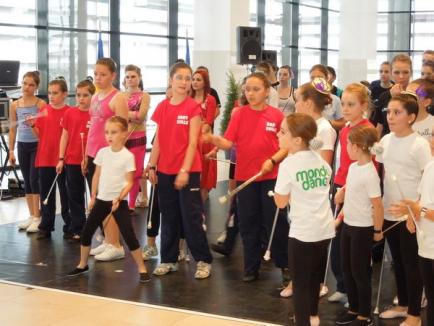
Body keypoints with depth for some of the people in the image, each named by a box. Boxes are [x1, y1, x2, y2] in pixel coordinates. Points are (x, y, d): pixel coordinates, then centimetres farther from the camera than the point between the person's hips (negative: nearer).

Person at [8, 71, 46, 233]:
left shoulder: (41, 104, -7)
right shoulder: (14, 105, 6)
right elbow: (12, 129, 10)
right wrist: (11, 150, 8)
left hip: (37, 145, -5)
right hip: (22, 146, 5)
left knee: (34, 180, -5)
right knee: (27, 181, 10)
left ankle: (37, 217, 3)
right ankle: (31, 216, 19)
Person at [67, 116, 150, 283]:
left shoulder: (128, 156, -10)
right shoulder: (102, 152, 3)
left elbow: (129, 182, -10)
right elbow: (97, 175, 12)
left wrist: (119, 198, -20)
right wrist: (93, 196, 10)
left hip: (119, 201, -5)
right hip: (101, 199, 5)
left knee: (129, 235, -8)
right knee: (86, 232, 10)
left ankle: (142, 269, 2)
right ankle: (82, 265, 28)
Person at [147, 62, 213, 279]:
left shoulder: (193, 107, -6)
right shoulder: (162, 107, 7)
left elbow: (192, 143, -10)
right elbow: (158, 140, 10)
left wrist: (185, 170, -16)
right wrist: (151, 166, 6)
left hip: (188, 170, -5)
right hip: (164, 171, 5)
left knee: (191, 217, -2)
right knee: (168, 217, 12)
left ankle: (203, 261, 9)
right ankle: (169, 260, 21)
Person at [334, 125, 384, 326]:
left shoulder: (369, 174, -23)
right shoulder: (353, 167, 3)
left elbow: (377, 205, -20)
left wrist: (377, 230, -11)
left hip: (362, 228, -8)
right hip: (348, 225, 8)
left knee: (360, 272, 3)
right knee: (347, 269, 15)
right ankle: (353, 309, 30)